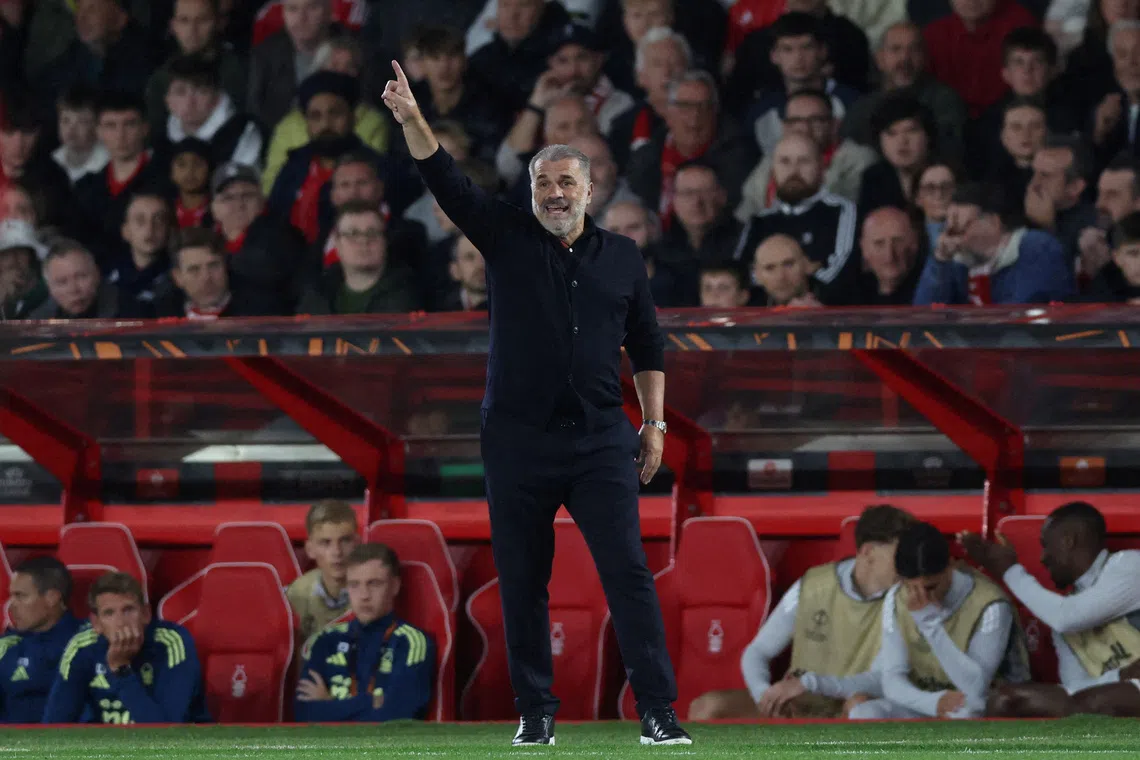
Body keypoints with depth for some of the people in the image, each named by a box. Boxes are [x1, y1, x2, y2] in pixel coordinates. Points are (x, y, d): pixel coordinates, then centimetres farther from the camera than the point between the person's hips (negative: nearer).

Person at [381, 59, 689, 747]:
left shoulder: (622, 257, 10)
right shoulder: (507, 239, 5)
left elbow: (647, 345, 15)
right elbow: (446, 180, -6)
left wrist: (655, 422, 9)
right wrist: (411, 120, -20)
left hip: (601, 440, 0)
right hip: (519, 439, 0)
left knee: (628, 570, -8)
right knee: (523, 581, 3)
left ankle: (659, 713, -9)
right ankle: (536, 714, 12)